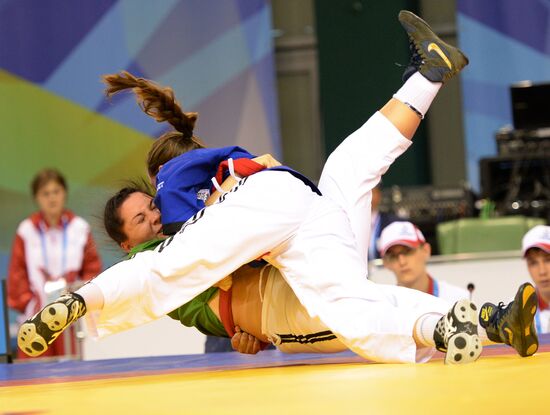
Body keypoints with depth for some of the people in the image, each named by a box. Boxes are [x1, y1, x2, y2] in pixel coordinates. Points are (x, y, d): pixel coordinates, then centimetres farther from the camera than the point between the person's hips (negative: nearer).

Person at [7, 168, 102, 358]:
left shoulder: (80, 227, 3)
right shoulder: (26, 230, 1)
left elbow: (93, 267, 6)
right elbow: (17, 272, 4)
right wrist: (28, 302, -4)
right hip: (37, 317, 0)